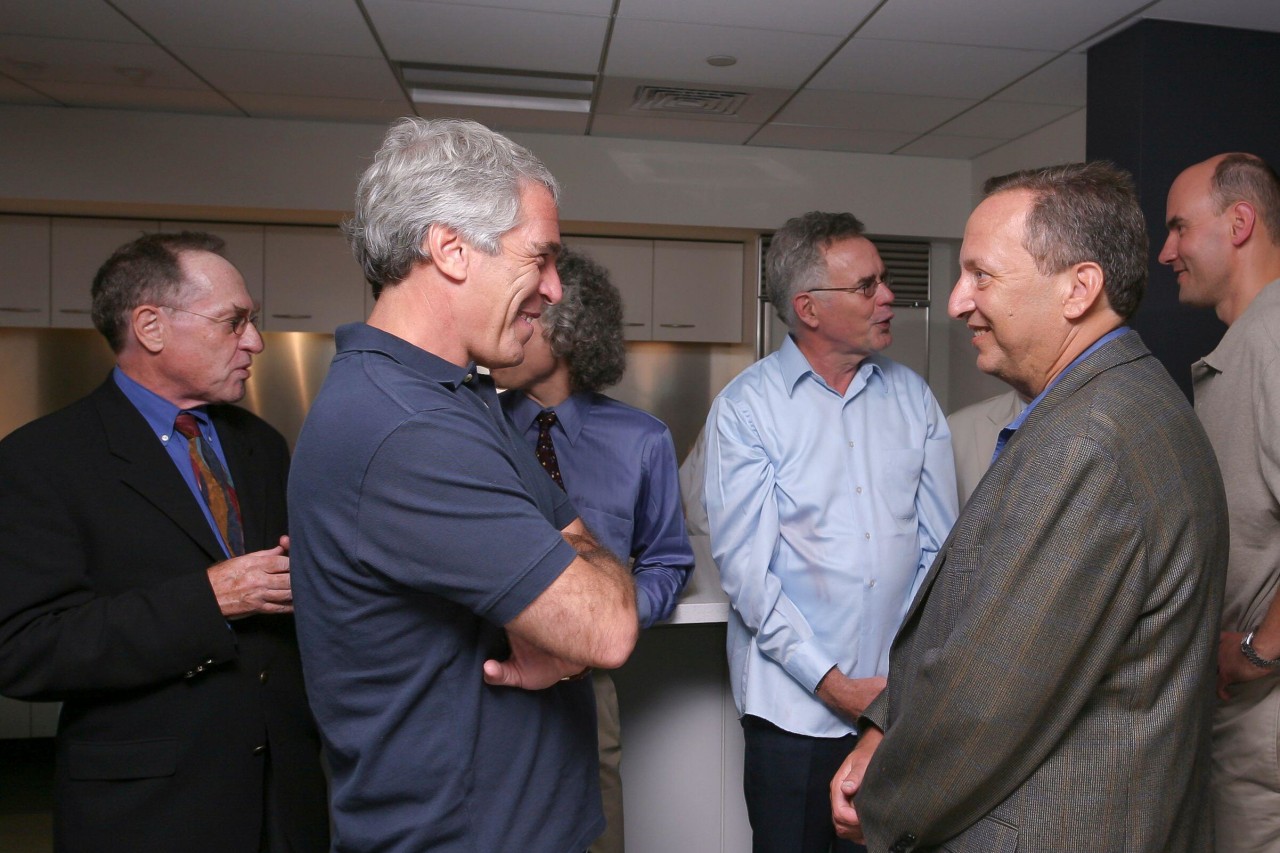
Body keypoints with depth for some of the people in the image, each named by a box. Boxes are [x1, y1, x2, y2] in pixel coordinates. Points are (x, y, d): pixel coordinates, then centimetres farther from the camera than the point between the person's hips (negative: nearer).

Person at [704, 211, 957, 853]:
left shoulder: (913, 398, 4)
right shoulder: (745, 408, -8)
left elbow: (937, 548, 4)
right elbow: (745, 567, -12)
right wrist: (832, 683, -13)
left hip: (904, 704, 4)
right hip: (794, 707, -3)